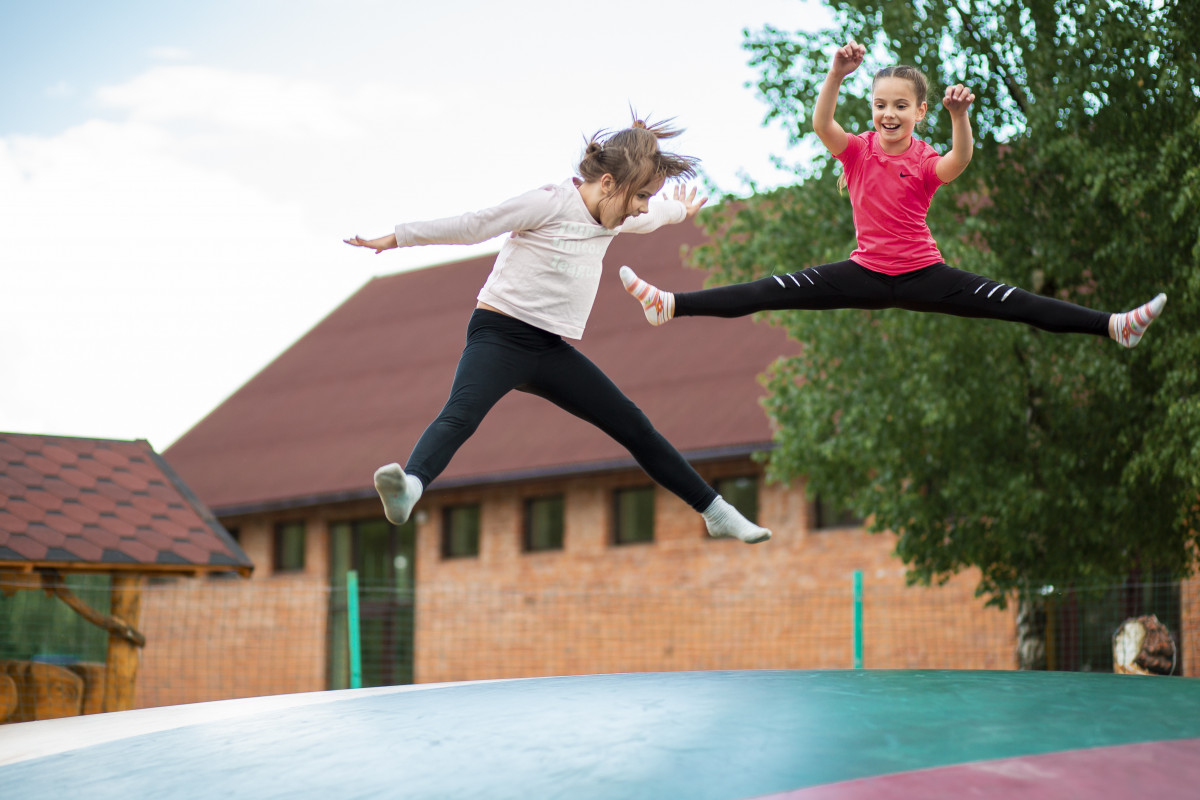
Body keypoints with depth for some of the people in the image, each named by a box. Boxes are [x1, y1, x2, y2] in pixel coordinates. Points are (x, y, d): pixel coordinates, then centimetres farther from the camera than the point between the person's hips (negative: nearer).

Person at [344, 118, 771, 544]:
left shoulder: (612, 217, 11)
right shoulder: (549, 203, -13)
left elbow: (648, 219, 36)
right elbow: (472, 226, -10)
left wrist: (680, 210, 57)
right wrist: (395, 238, -7)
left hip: (552, 351, 7)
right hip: (498, 336, -7)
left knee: (634, 428, 7)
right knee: (459, 416, -36)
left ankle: (716, 512, 17)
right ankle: (409, 487, -61)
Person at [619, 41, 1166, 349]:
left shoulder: (925, 162, -6)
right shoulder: (858, 150, -1)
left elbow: (959, 162, -30)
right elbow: (820, 123, -21)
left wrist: (959, 118, -49)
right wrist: (836, 75, -38)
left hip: (922, 275, -1)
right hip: (868, 273, 1)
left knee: (1006, 301, -16)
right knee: (777, 291, -14)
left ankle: (1111, 325, -23)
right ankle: (672, 305, -22)